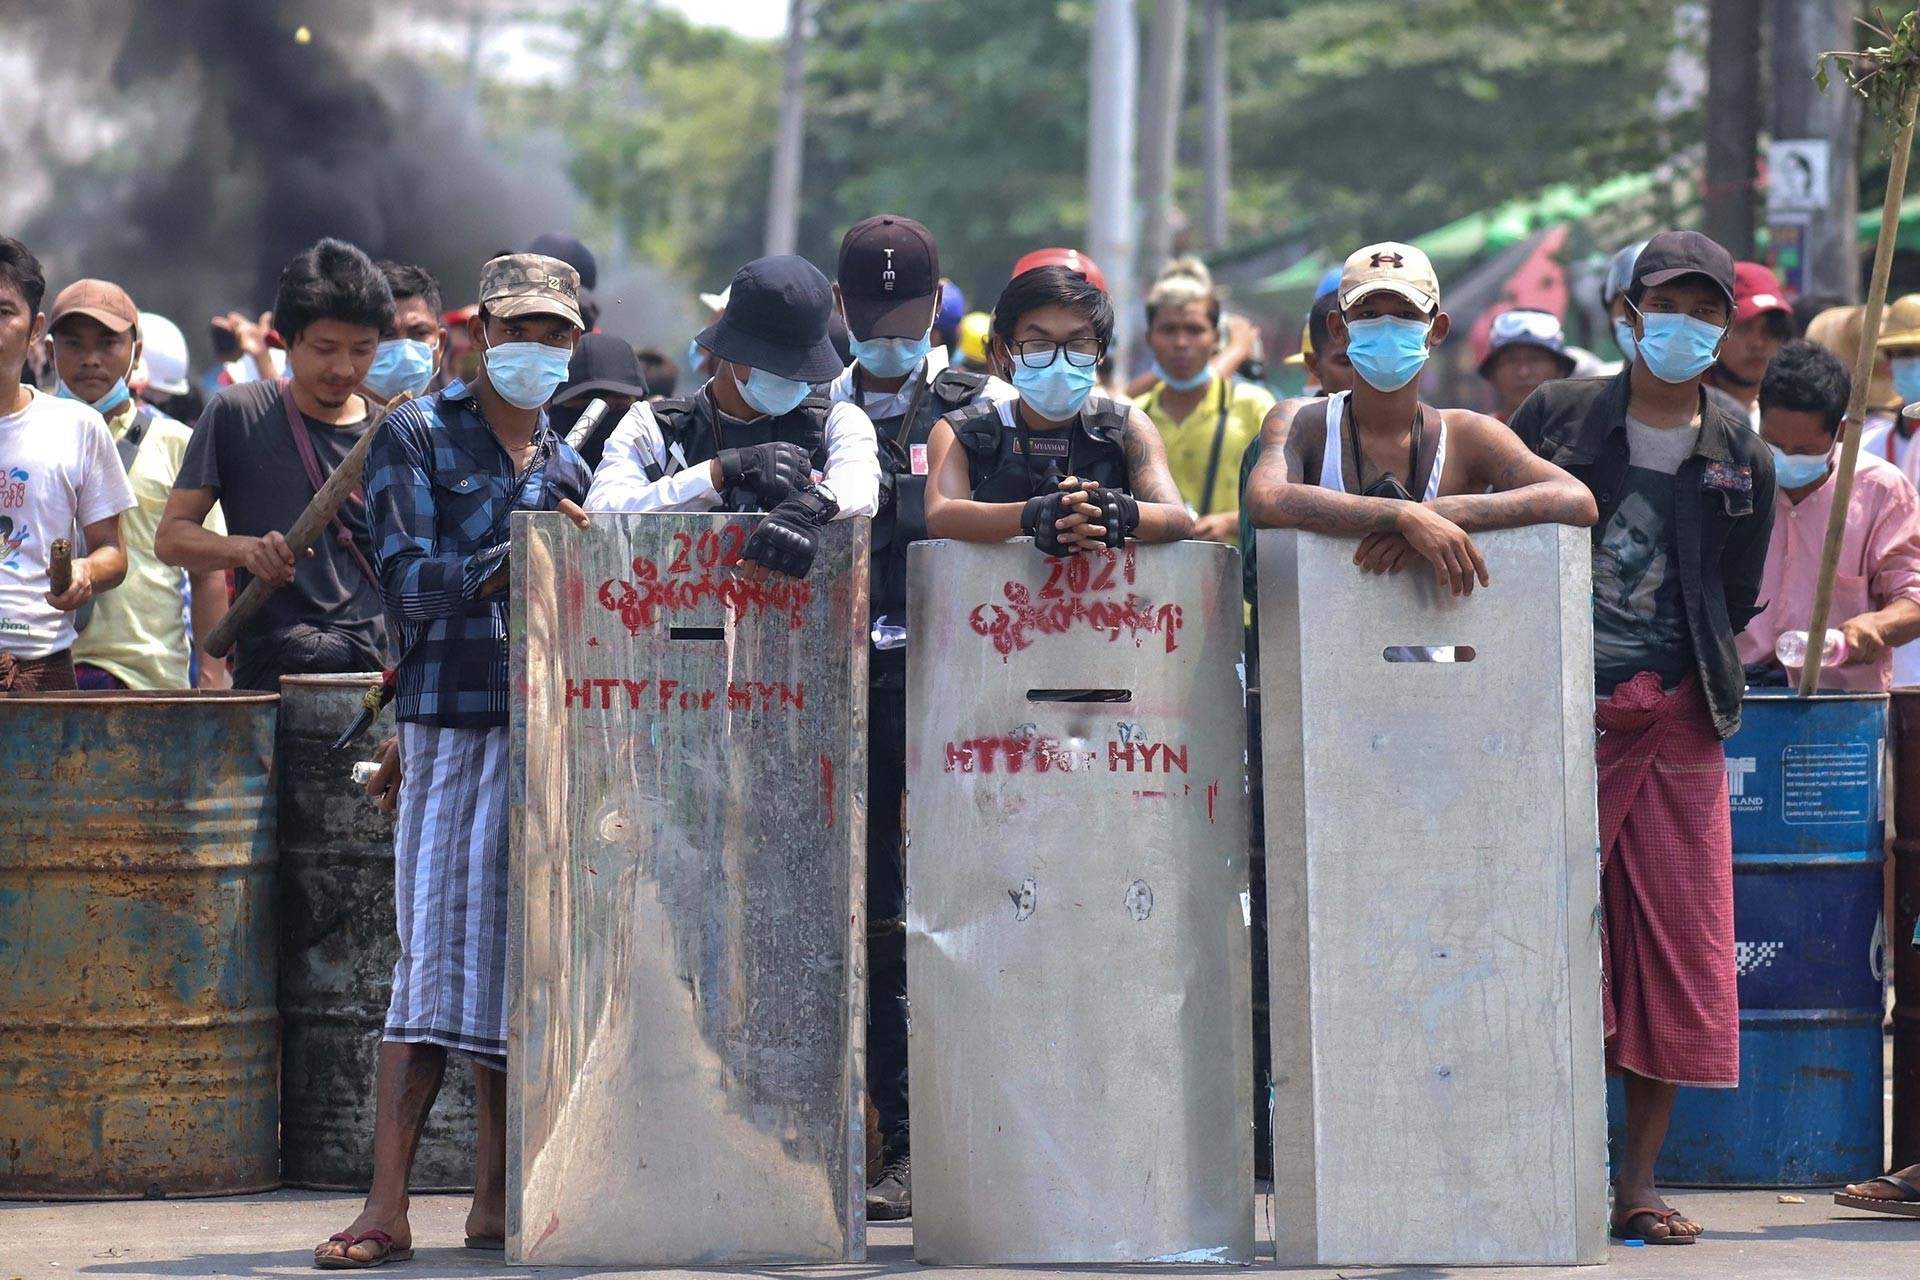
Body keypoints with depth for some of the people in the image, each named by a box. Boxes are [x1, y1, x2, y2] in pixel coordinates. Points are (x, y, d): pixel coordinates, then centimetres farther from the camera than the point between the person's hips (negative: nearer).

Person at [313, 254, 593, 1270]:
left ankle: (497, 1197, 7)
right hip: (451, 726, -5)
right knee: (439, 950, -12)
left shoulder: (566, 466, 18)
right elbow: (409, 585, -9)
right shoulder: (417, 435, 2)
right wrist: (519, 556, -22)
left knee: (517, 958, 3)